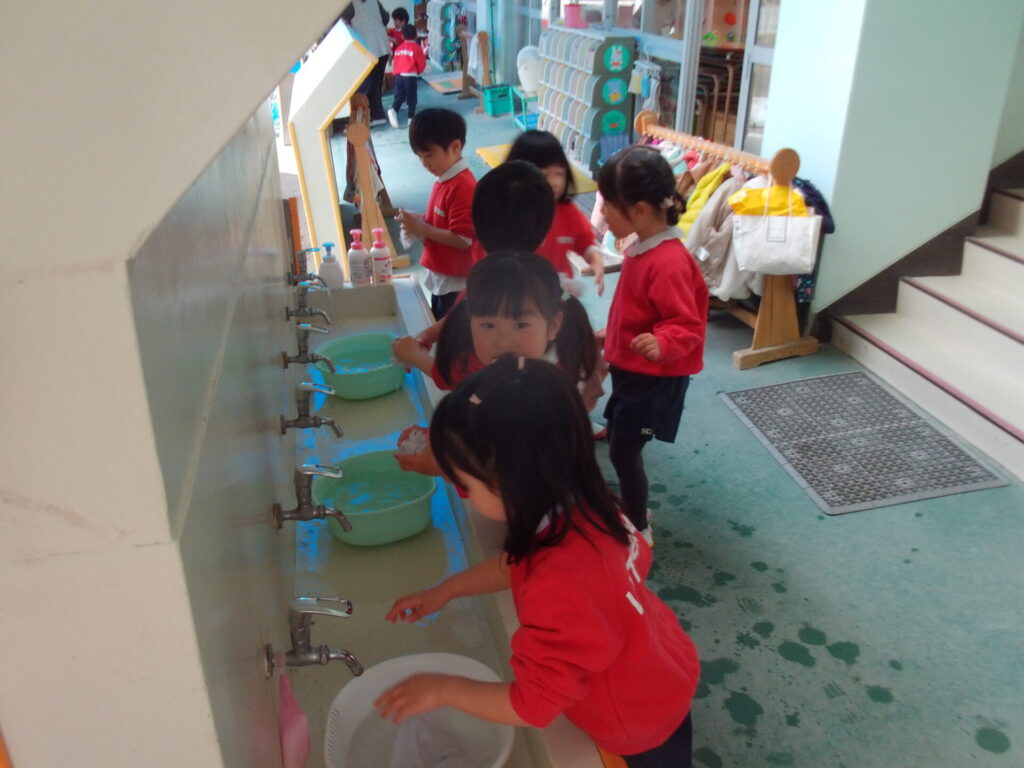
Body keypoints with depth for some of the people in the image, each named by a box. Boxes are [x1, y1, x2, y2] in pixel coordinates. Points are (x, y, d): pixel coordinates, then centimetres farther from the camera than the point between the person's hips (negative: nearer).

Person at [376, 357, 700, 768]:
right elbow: (518, 562, 5)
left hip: (643, 732, -6)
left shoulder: (561, 587, -44)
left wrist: (443, 689, -18)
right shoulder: (578, 507, -18)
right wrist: (444, 591, 3)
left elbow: (532, 706, -30)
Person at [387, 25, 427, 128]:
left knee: (399, 96, 7)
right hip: (410, 76, -4)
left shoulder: (398, 48, 15)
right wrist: (418, 71, 21)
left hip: (398, 75, 4)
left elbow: (396, 62, 18)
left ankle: (393, 110, -17)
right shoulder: (416, 47, 1)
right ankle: (411, 116, 11)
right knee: (411, 97, 7)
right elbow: (422, 63, 3)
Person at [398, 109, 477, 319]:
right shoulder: (444, 181, 6)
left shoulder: (463, 187, -22)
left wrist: (421, 228, -22)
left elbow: (463, 239, -26)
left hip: (456, 283, -10)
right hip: (439, 278, 10)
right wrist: (420, 222, 0)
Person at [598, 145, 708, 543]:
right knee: (619, 444, 21)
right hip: (631, 368, 10)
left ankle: (638, 531, 19)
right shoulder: (643, 247, 3)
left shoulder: (668, 263, -28)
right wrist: (612, 339, 26)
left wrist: (661, 345, -46)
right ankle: (632, 509, 41)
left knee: (624, 452, 0)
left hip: (653, 376, -10)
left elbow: (688, 325, -27)